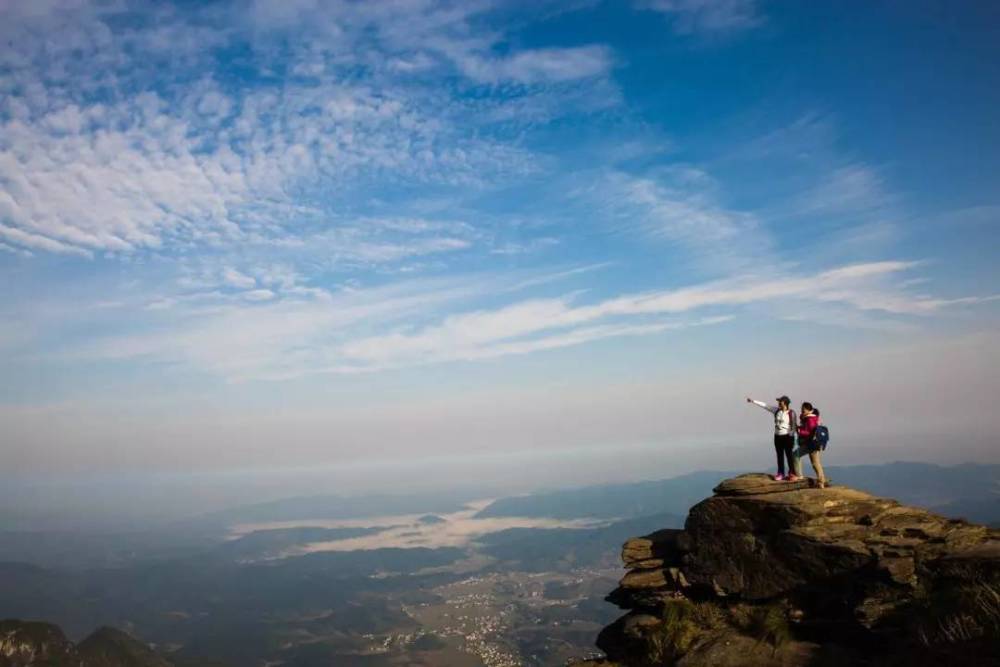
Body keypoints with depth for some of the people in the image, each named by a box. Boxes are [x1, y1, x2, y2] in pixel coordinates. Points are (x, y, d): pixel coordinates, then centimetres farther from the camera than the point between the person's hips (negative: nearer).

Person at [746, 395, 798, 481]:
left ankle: (792, 474, 3)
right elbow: (765, 405, 9)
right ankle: (781, 473, 17)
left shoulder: (791, 413, -12)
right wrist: (753, 401, 10)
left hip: (787, 436, -6)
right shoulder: (776, 410, 4)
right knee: (779, 456, 10)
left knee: (789, 455, -2)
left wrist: (791, 438, -14)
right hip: (777, 436, 6)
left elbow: (793, 426, -12)